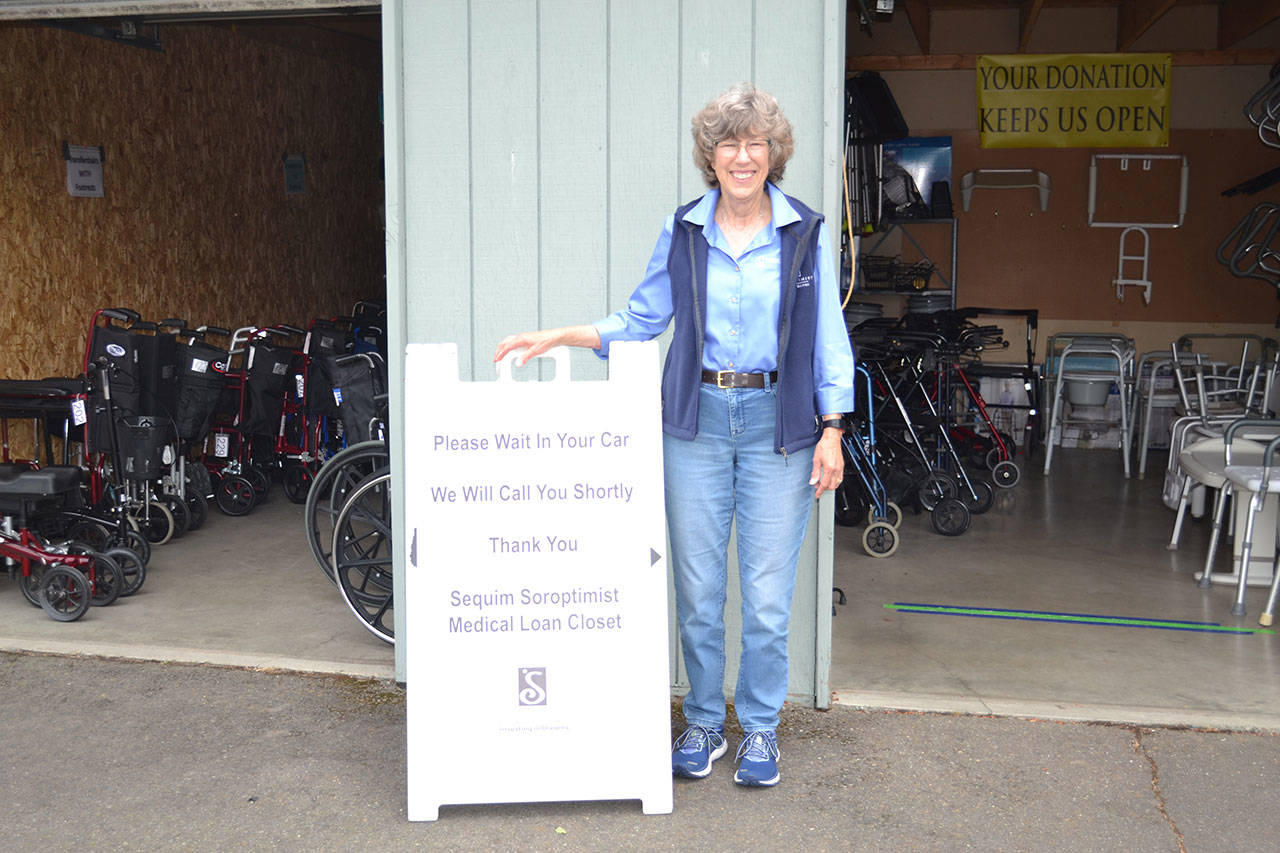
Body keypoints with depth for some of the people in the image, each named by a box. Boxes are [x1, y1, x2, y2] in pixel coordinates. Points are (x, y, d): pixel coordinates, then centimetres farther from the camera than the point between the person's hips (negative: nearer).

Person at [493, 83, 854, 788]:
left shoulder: (805, 234, 1)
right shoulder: (682, 232, 5)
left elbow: (828, 340, 3)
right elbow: (641, 321, 13)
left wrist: (831, 430, -2)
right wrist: (558, 337, 5)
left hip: (778, 423, -1)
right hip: (697, 420, 1)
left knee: (768, 593, 2)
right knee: (696, 585, 7)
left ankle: (759, 728, 21)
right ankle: (703, 723, 24)